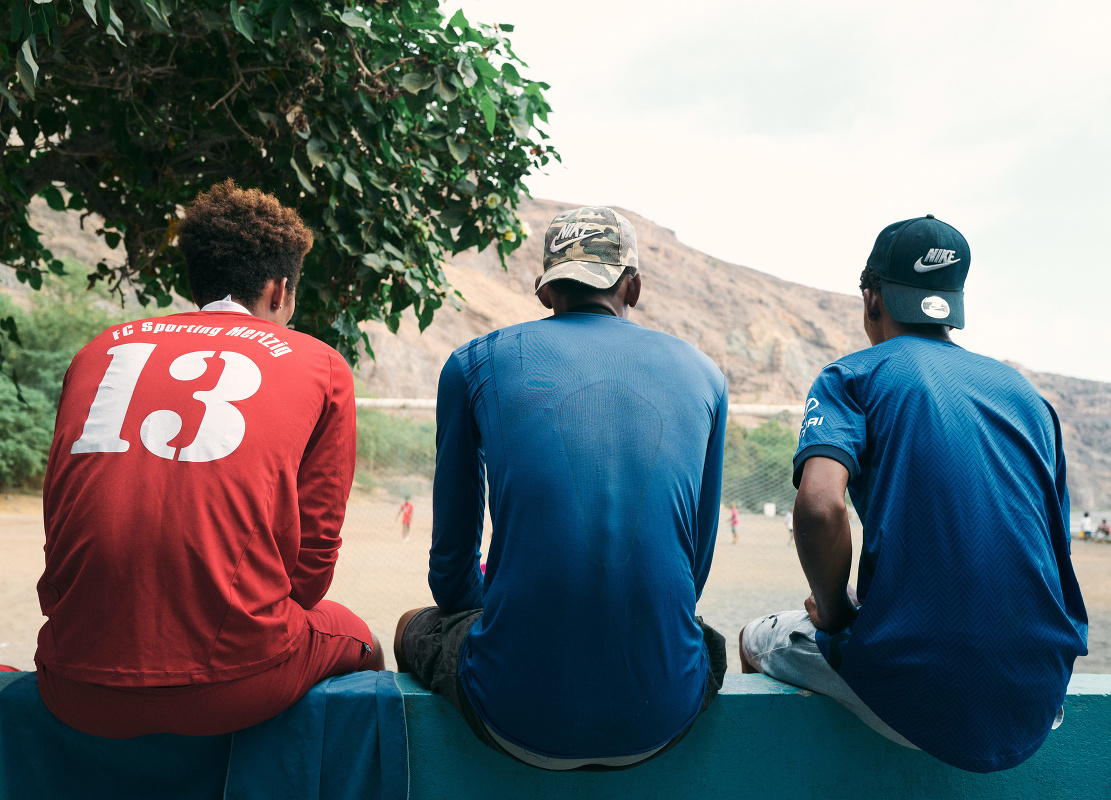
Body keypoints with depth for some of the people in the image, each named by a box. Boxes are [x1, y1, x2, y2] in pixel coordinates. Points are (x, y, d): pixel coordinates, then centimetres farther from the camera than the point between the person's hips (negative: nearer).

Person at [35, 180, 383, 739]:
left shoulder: (100, 349, 15)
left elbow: (59, 524, 20)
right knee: (357, 641, 28)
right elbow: (313, 550, 4)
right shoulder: (321, 366, 7)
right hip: (231, 683, -4)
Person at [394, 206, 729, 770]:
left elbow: (452, 570, 11)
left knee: (414, 629, 31)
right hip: (662, 718, 2)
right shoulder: (703, 374, 10)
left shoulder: (475, 363, 5)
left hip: (521, 723, -2)